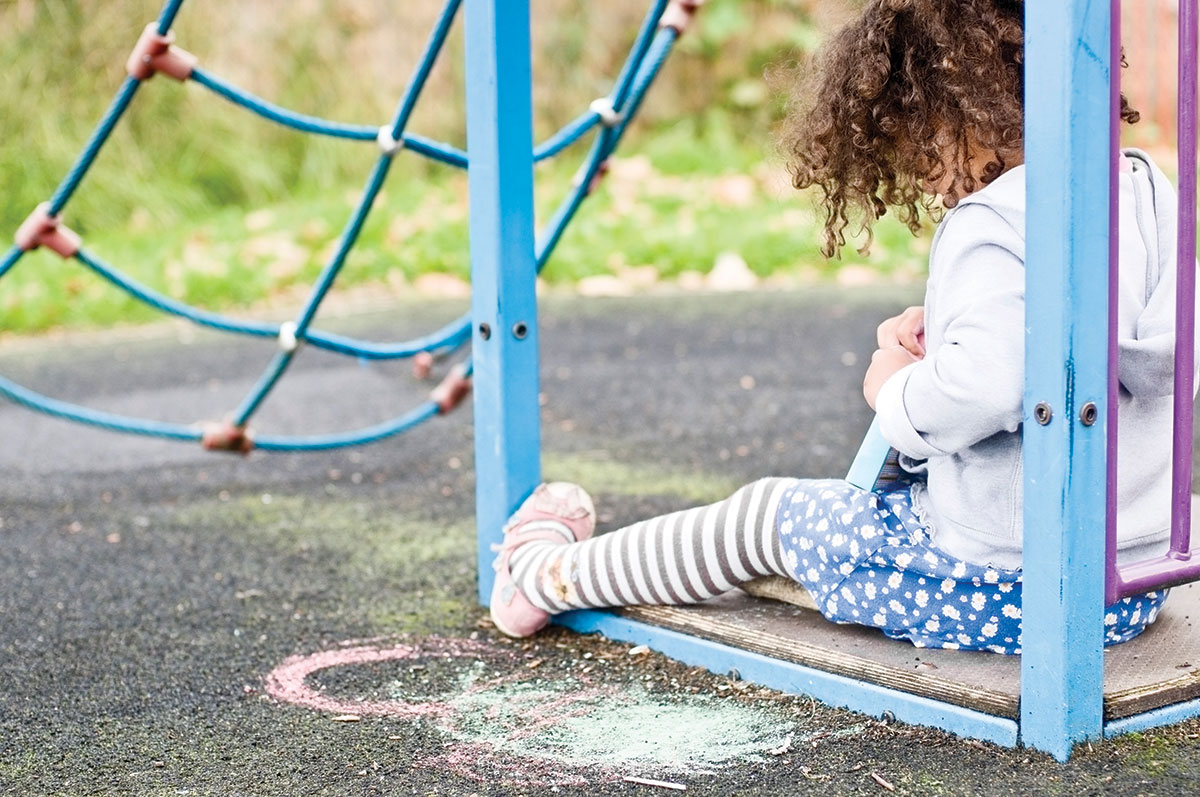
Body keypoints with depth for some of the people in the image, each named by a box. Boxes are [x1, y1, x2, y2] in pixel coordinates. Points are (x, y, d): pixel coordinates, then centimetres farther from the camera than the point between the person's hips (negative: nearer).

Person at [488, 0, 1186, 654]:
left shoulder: (990, 226, -21)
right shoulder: (1150, 190, 6)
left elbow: (984, 387, -35)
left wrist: (896, 391, -14)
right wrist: (944, 330, 8)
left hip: (994, 579, -9)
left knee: (769, 510, 15)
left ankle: (549, 577, 38)